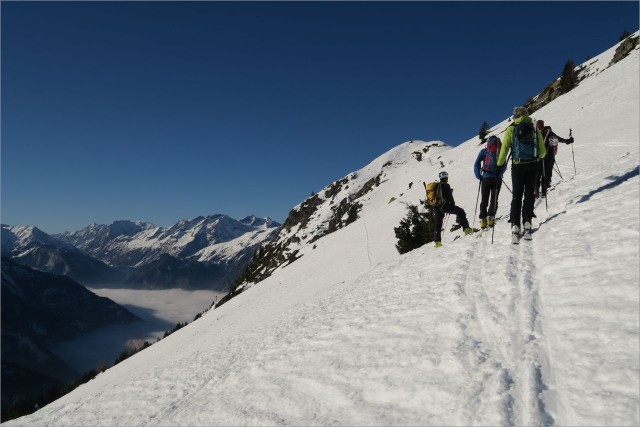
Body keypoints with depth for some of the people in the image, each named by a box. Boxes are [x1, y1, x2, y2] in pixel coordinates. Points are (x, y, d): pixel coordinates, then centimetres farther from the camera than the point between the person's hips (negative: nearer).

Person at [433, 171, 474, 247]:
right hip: (444, 205, -7)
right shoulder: (445, 185, -5)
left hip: (436, 207, 7)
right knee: (460, 211, 7)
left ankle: (437, 241, 10)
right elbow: (449, 196, -8)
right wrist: (453, 204, 6)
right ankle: (466, 228, -1)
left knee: (438, 224, 12)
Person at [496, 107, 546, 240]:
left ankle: (515, 226, -5)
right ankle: (527, 223, 3)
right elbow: (542, 151, 8)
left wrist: (500, 163, 8)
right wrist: (540, 156, 31)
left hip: (518, 166, -1)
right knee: (529, 194, 11)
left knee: (517, 195, 4)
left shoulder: (511, 129, -2)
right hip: (532, 165, 2)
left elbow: (504, 148, -5)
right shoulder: (535, 129, 5)